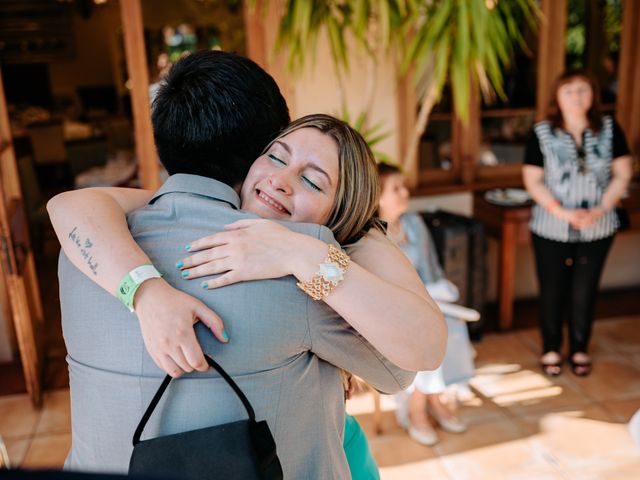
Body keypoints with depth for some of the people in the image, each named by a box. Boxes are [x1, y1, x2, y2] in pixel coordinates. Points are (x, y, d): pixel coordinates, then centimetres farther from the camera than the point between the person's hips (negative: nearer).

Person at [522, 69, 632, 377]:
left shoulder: (610, 129, 1)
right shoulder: (542, 133, -5)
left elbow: (622, 174, 2)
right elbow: (532, 180, -7)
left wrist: (601, 209, -12)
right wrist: (562, 212, -17)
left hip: (597, 229, 2)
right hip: (552, 229, -1)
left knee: (585, 291, 11)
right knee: (552, 291, 9)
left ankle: (580, 350, 30)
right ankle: (551, 349, 28)